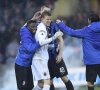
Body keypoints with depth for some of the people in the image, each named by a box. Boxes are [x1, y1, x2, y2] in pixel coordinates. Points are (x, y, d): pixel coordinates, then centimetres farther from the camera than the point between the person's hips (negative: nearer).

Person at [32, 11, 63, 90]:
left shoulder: (41, 27, 16)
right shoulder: (42, 29, -13)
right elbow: (41, 42, -30)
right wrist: (54, 37, -36)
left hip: (41, 59, 10)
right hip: (40, 59, -10)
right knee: (47, 82, -16)